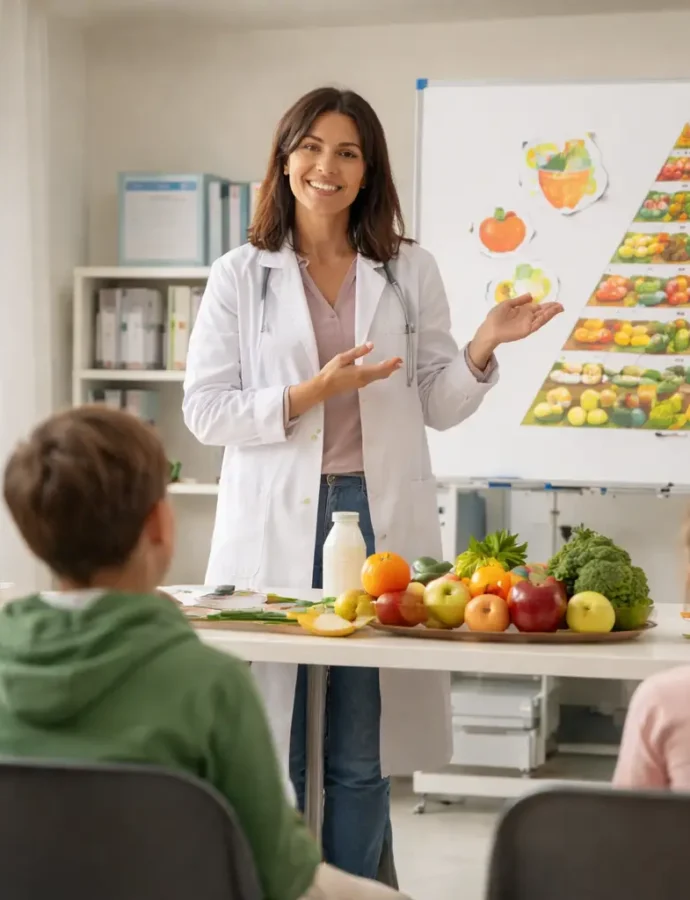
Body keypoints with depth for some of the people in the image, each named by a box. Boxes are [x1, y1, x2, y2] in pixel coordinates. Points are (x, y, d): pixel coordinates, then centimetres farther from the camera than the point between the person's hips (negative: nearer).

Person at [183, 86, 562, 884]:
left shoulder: (410, 273, 10)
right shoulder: (240, 277, 4)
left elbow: (438, 408, 11)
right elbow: (205, 410, -2)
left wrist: (485, 344, -6)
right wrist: (314, 392, -14)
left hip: (380, 518, 1)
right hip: (277, 523, -1)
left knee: (360, 756, 5)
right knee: (268, 747, 1)